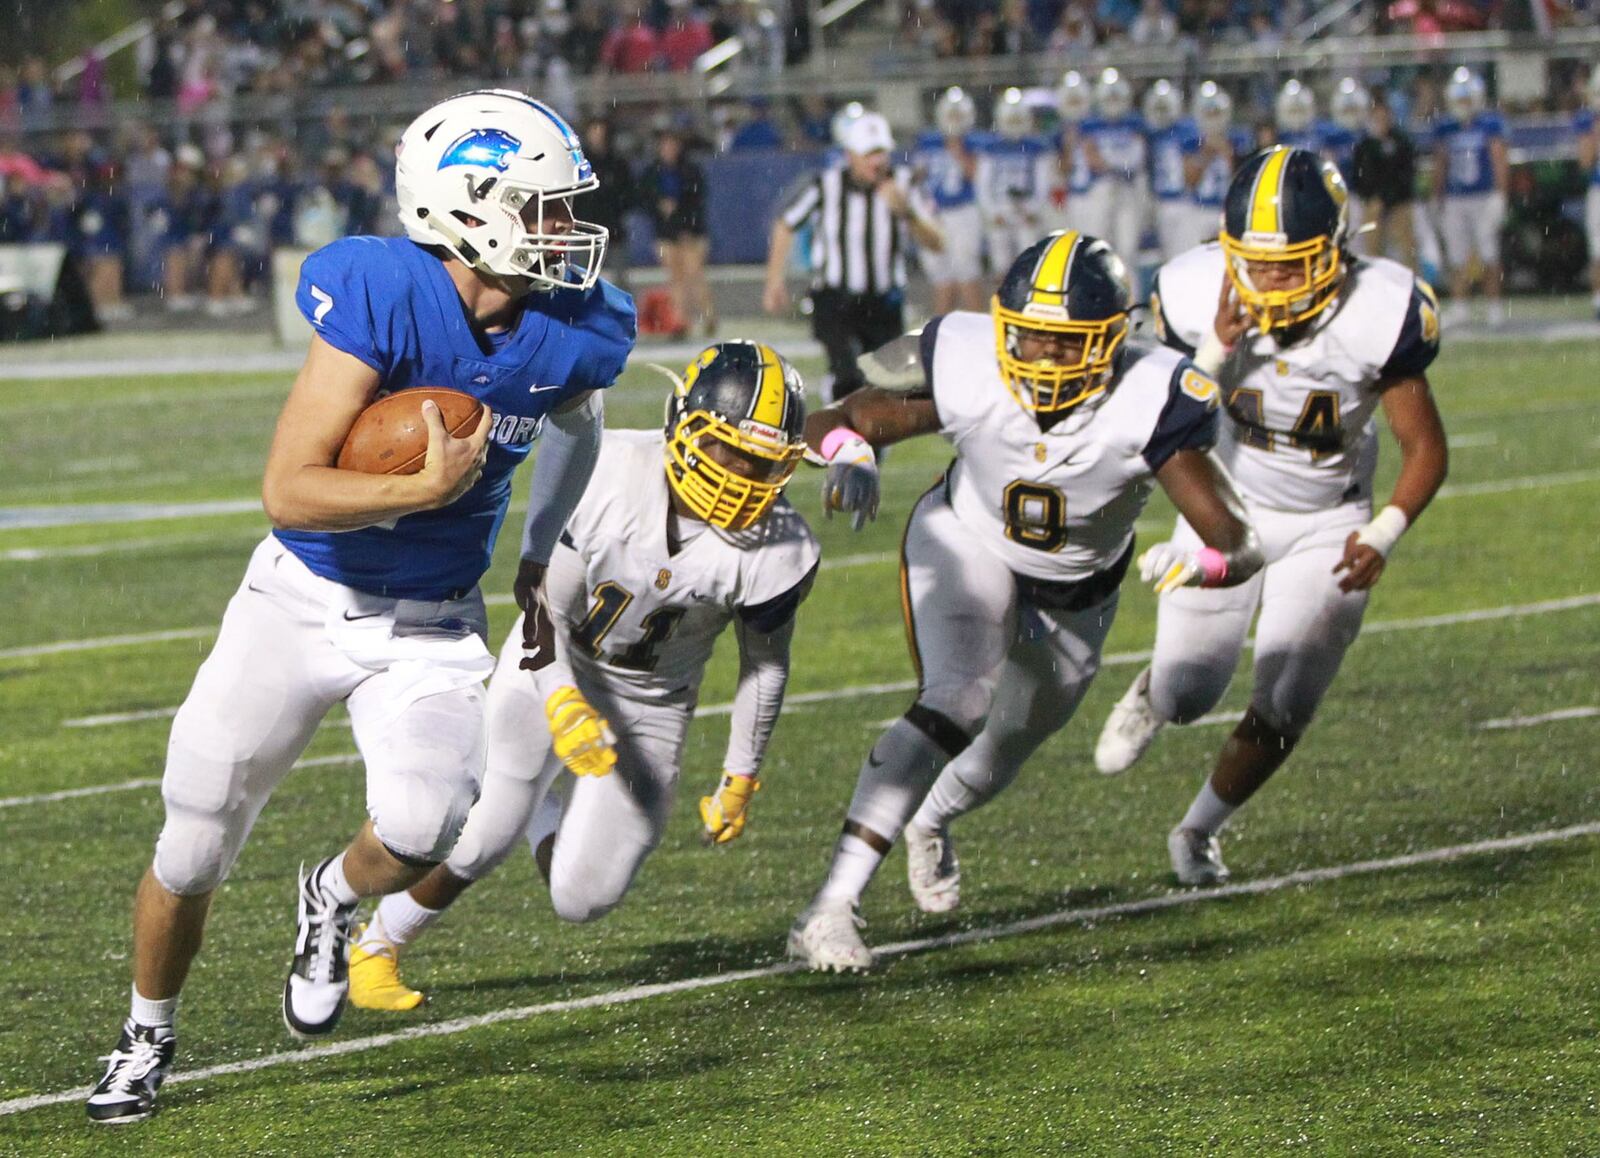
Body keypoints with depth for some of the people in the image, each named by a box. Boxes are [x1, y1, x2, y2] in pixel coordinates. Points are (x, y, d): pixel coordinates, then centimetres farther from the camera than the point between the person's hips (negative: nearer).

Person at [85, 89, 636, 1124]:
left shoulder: (572, 335, -11)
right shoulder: (384, 298, -26)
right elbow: (289, 492, -27)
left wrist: (541, 560, 16)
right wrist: (431, 487, -31)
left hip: (433, 628, 2)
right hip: (304, 600, -2)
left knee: (421, 832, -23)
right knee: (192, 854, 7)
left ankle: (333, 902, 14)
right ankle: (148, 1037, 37)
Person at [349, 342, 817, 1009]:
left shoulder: (772, 551, -19)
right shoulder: (605, 473, -23)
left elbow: (764, 665, -1)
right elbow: (548, 607, -16)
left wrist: (740, 781, 7)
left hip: (650, 708, 2)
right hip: (555, 669, -2)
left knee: (581, 900, -4)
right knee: (481, 834, -19)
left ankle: (541, 802, 30)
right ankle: (375, 949, 7)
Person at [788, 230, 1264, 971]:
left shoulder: (1148, 405, -37)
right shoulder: (966, 373, -34)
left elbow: (1239, 544, -37)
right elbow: (835, 423, -22)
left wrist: (1202, 565, -61)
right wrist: (849, 454, -46)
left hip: (1077, 593, 2)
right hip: (967, 543, -2)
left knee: (1002, 756, 24)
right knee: (957, 701, -29)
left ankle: (929, 821, 62)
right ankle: (830, 911, -30)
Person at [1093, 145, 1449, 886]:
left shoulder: (1378, 314, -26)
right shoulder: (1200, 295, -23)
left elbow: (1425, 447, -14)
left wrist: (1384, 535, -28)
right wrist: (1216, 351, -34)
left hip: (1326, 527, -1)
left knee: (1280, 714, -4)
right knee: (1188, 698, 5)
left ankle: (1198, 831, 25)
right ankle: (1153, 693, 45)